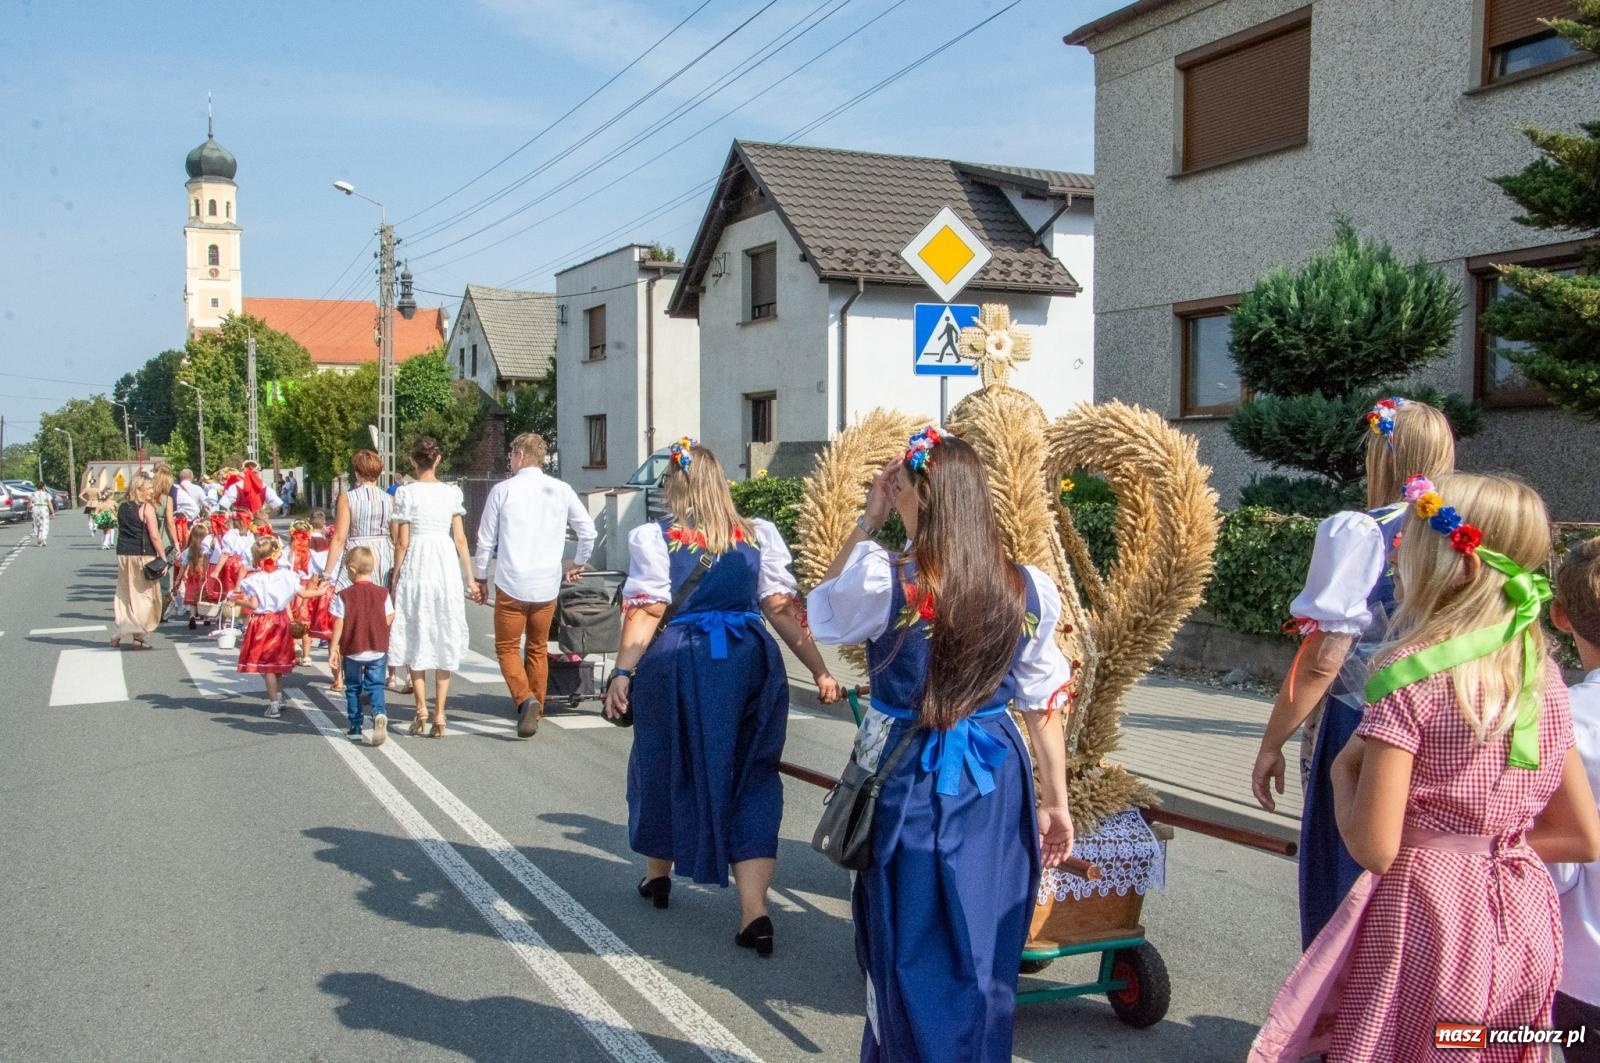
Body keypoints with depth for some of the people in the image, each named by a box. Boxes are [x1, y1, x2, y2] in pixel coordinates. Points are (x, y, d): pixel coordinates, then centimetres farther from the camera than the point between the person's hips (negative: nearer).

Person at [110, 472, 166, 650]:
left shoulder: (122, 507, 11)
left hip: (123, 554, 6)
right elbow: (154, 536, -12)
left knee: (124, 594, 14)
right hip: (143, 556, -6)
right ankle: (139, 635, -1)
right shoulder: (147, 507, -10)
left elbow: (121, 530, 14)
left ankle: (120, 632, 15)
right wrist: (162, 557, -9)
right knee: (145, 595, 1)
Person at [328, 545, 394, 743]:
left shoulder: (343, 595, -8)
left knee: (353, 688, 13)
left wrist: (334, 648, -1)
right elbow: (389, 619, -1)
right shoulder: (382, 593, -3)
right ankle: (379, 713, -22)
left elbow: (339, 624, -8)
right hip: (378, 649, 1)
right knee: (375, 685, 6)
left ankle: (355, 728, 16)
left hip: (352, 651, -1)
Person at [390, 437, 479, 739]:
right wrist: (470, 578, 9)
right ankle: (439, 714, 6)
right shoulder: (452, 492, 3)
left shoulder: (405, 493, -4)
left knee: (414, 639, 10)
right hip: (446, 566, 2)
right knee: (444, 640, 7)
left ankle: (422, 707, 2)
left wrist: (395, 578, 6)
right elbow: (460, 539, 3)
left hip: (415, 566, -2)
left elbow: (402, 542, -4)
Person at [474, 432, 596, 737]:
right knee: (538, 649, 17)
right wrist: (578, 563, 22)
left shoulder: (503, 490, -5)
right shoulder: (561, 491, 2)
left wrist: (480, 577, 12)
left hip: (511, 584, -3)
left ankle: (525, 699, -16)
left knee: (507, 648, 7)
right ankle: (535, 711, 21)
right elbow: (587, 531, 5)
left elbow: (486, 540, 0)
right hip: (547, 585, 3)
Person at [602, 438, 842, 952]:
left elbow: (646, 612, -10)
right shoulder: (760, 535, 3)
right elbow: (782, 610, -1)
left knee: (667, 766, 19)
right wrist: (820, 670, 1)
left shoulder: (652, 538, -3)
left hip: (677, 664, -1)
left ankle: (658, 873, 40)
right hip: (750, 662, 2)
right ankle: (754, 911, -2)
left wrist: (623, 673, -9)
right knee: (751, 779, 6)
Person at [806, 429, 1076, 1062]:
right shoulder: (1029, 589, -4)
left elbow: (819, 613, 5)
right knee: (984, 950, 17)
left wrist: (866, 524, 2)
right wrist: (1055, 801, 11)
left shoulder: (883, 581, -16)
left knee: (911, 952, 12)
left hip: (912, 782, -3)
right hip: (996, 781, 4)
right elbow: (1046, 704, 3)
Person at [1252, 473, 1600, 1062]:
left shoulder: (1411, 675, -18)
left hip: (1425, 920, -6)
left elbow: (1374, 850, -18)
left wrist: (1343, 771, -2)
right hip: (1524, 926, 7)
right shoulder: (1544, 674, 2)